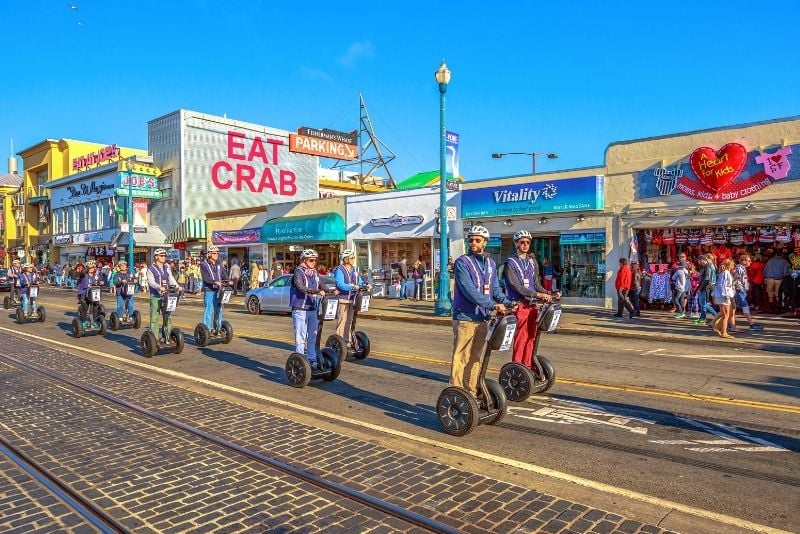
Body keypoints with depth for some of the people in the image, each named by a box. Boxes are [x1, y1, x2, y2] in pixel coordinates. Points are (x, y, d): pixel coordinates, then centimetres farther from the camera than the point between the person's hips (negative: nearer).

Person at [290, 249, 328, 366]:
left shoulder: (315, 273, 12)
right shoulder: (298, 272, -9)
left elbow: (321, 285, 18)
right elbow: (301, 287, -23)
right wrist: (317, 291, -34)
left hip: (313, 309, 7)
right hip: (300, 309, -7)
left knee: (313, 336, 12)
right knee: (301, 336, -4)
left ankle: (312, 359, 23)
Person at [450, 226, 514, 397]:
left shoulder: (491, 263, 14)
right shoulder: (462, 262, -9)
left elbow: (495, 288, 13)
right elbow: (469, 291, -19)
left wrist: (507, 302, -6)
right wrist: (493, 305, -25)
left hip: (483, 318, 7)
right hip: (465, 318, -7)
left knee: (476, 357, 14)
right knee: (461, 357, -5)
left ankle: (472, 391, 23)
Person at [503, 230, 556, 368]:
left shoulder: (532, 262, 17)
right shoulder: (510, 263, -3)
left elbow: (536, 284, 17)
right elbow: (516, 286, -13)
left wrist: (550, 293, 0)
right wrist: (538, 294, -19)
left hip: (532, 305, 6)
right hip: (520, 305, -6)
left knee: (531, 338, 7)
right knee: (520, 339, -6)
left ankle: (527, 366, 16)